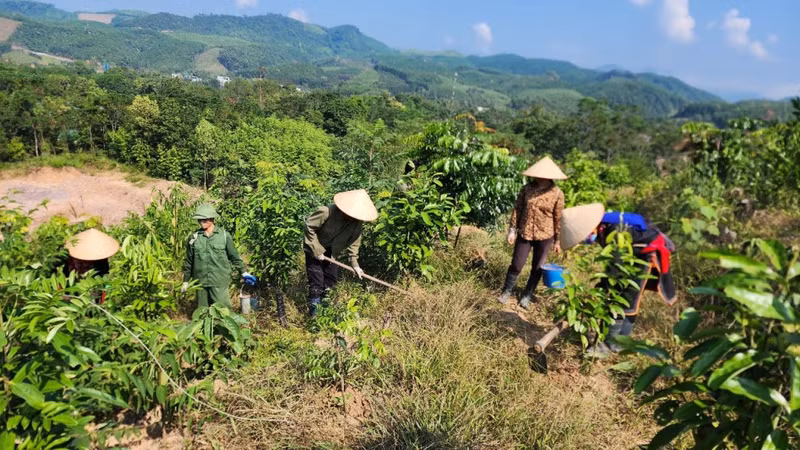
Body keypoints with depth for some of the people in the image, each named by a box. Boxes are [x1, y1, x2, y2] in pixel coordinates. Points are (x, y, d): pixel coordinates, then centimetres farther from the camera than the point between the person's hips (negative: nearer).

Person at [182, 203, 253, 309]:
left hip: (220, 282, -2)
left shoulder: (224, 235, -2)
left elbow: (234, 256, 8)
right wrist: (186, 281, 16)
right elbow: (188, 261, 13)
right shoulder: (193, 237, 4)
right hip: (201, 282, 3)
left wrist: (243, 272, 11)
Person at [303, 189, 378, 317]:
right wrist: (317, 250, -21)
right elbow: (309, 227, -22)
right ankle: (313, 309, 11)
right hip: (314, 249, -5)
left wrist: (354, 264, -9)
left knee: (332, 277, 13)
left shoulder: (357, 223, -19)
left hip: (330, 251, 5)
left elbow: (353, 242, -5)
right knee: (317, 280, -6)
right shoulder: (327, 212, -34)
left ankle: (322, 301, 36)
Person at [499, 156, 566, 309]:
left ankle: (527, 296, 30)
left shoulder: (557, 194, -10)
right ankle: (506, 291, 27)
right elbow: (517, 209, 0)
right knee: (516, 265, 6)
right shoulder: (527, 189, -6)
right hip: (524, 234, 1)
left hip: (544, 237, -1)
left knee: (537, 268, 11)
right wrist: (512, 230, -4)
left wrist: (557, 241, 1)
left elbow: (558, 219, -4)